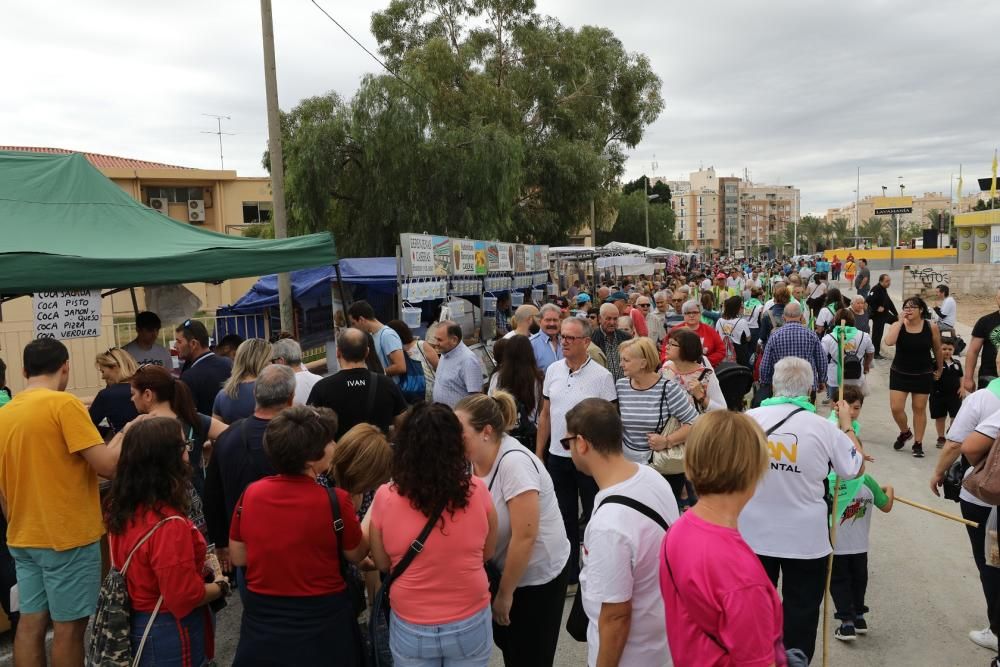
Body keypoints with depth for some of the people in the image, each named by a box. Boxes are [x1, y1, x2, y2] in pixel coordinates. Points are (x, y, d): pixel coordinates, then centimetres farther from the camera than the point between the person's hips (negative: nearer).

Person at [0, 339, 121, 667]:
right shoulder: (64, 404, -16)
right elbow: (108, 466, -20)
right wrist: (123, 435, -2)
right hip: (68, 535, -7)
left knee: (31, 621, 14)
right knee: (69, 625, 3)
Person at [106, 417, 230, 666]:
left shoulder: (122, 509, -5)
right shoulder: (169, 524, -30)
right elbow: (186, 598, -25)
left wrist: (197, 564, 10)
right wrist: (221, 586, -8)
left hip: (136, 625, 8)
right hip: (170, 636, -8)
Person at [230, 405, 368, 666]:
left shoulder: (250, 493, -10)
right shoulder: (335, 500, -22)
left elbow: (237, 558, 4)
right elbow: (356, 554, -4)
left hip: (262, 619, 3)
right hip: (320, 621, -3)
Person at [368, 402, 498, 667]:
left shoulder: (385, 497, -16)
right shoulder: (476, 491, -15)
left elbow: (382, 564, -1)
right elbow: (488, 553, 0)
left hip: (411, 628, 0)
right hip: (470, 624, 0)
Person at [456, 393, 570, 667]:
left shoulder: (514, 462, -28)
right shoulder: (472, 460, -7)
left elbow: (525, 536, -26)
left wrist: (505, 593, -16)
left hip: (538, 575, -6)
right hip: (503, 569, 7)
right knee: (505, 642, 20)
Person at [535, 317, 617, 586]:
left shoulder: (601, 376, -10)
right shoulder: (553, 371, 3)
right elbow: (545, 414, 9)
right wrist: (539, 453, 8)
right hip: (557, 456, 5)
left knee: (594, 517, 9)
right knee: (565, 517, 16)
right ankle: (569, 572, 31)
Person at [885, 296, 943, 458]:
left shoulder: (931, 327, -9)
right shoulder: (898, 325, -8)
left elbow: (937, 350, 5)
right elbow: (889, 342, -29)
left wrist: (940, 369, 15)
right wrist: (901, 321, -23)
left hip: (923, 375, 0)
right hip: (899, 374, 1)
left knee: (919, 409, 7)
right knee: (896, 408, -3)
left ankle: (918, 443, 21)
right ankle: (905, 432, 27)